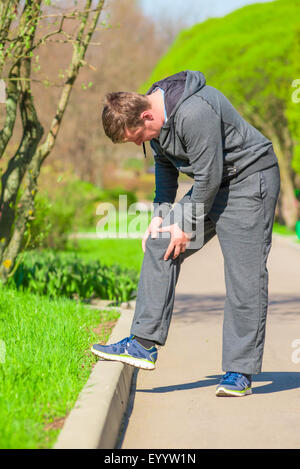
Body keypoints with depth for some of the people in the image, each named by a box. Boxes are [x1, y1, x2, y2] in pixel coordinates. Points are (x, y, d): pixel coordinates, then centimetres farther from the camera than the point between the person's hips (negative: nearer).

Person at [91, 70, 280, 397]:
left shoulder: (194, 113, -30)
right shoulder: (155, 114, -1)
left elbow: (209, 175, -25)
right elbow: (165, 165, 14)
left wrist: (188, 227, -15)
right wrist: (161, 215, 6)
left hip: (249, 182, -9)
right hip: (210, 186, 9)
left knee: (243, 275, -11)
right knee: (158, 247, 0)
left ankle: (239, 372, -5)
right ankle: (144, 345, 1)